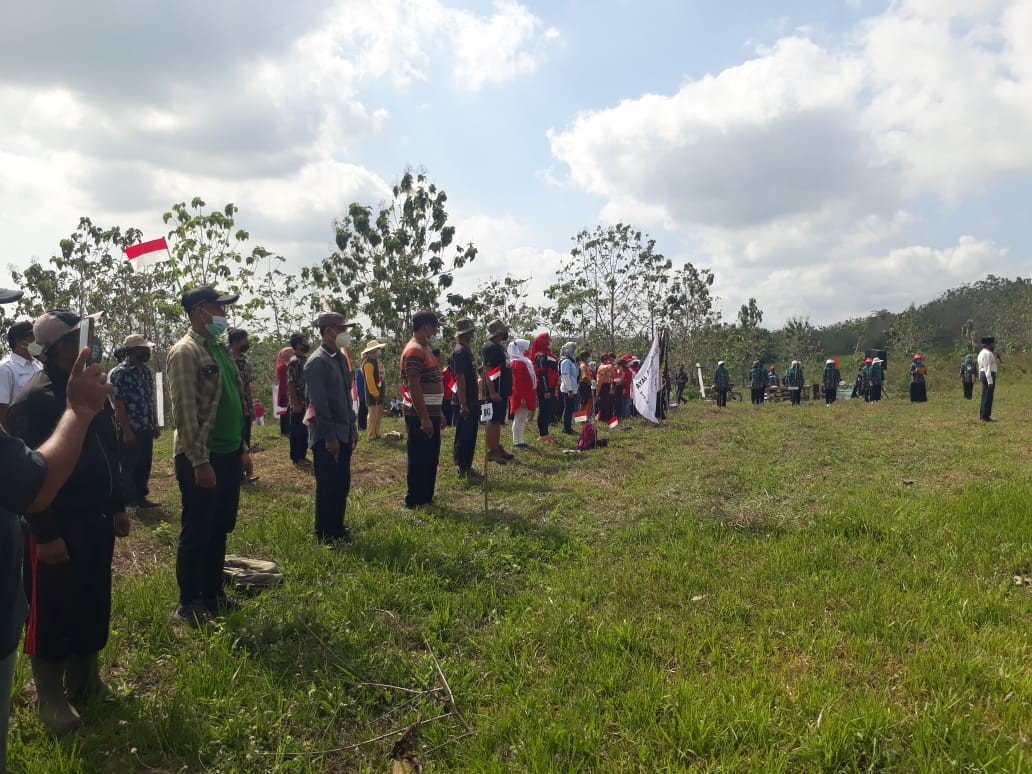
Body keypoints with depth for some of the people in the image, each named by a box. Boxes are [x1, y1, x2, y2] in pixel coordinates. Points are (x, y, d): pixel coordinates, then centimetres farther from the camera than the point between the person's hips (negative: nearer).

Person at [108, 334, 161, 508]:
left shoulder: (146, 371, 10)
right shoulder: (119, 373, -13)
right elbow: (118, 404, -16)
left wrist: (155, 425, 13)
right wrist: (127, 432, -18)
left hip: (146, 430, 7)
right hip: (130, 431, -7)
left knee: (144, 466, 13)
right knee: (128, 468, 3)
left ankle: (140, 497, 25)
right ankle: (127, 503, 14)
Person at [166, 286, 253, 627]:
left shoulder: (221, 348, 14)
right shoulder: (185, 352, -13)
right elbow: (185, 411, -18)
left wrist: (242, 449, 17)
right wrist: (200, 461, -21)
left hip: (228, 454, 8)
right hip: (201, 458, -8)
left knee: (220, 529, 16)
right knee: (196, 532, 3)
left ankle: (213, 594, 29)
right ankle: (188, 604, 16)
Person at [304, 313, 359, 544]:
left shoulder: (341, 358, 13)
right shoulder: (317, 362, -14)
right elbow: (319, 403, -18)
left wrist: (353, 428, 16)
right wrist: (330, 437, -19)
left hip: (343, 433, 8)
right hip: (326, 437, -8)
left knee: (342, 485, 14)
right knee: (327, 486, 2)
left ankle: (337, 529, 26)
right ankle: (325, 535, 13)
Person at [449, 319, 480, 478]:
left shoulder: (467, 350, 15)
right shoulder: (460, 352, -16)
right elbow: (460, 379, -21)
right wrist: (463, 404, -24)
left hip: (471, 401, 10)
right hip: (464, 403, -10)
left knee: (470, 436, 14)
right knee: (463, 437, -3)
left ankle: (467, 467, 22)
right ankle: (461, 468, 4)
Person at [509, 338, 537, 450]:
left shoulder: (524, 361, 16)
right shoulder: (517, 363, -15)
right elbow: (517, 382, -20)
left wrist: (533, 396, 20)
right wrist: (522, 398, -23)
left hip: (526, 395, 10)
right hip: (521, 396, -10)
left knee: (522, 419, 13)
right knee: (519, 419, -6)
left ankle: (520, 440, 18)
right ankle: (517, 442, -3)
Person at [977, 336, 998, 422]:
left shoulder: (981, 353, 15)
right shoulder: (988, 354, -16)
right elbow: (988, 368, -22)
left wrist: (994, 351, 17)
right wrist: (990, 381, -24)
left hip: (983, 375, 11)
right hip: (989, 376, -11)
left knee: (985, 396, 16)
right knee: (988, 396, -6)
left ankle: (982, 415, 22)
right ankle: (985, 416, -5)